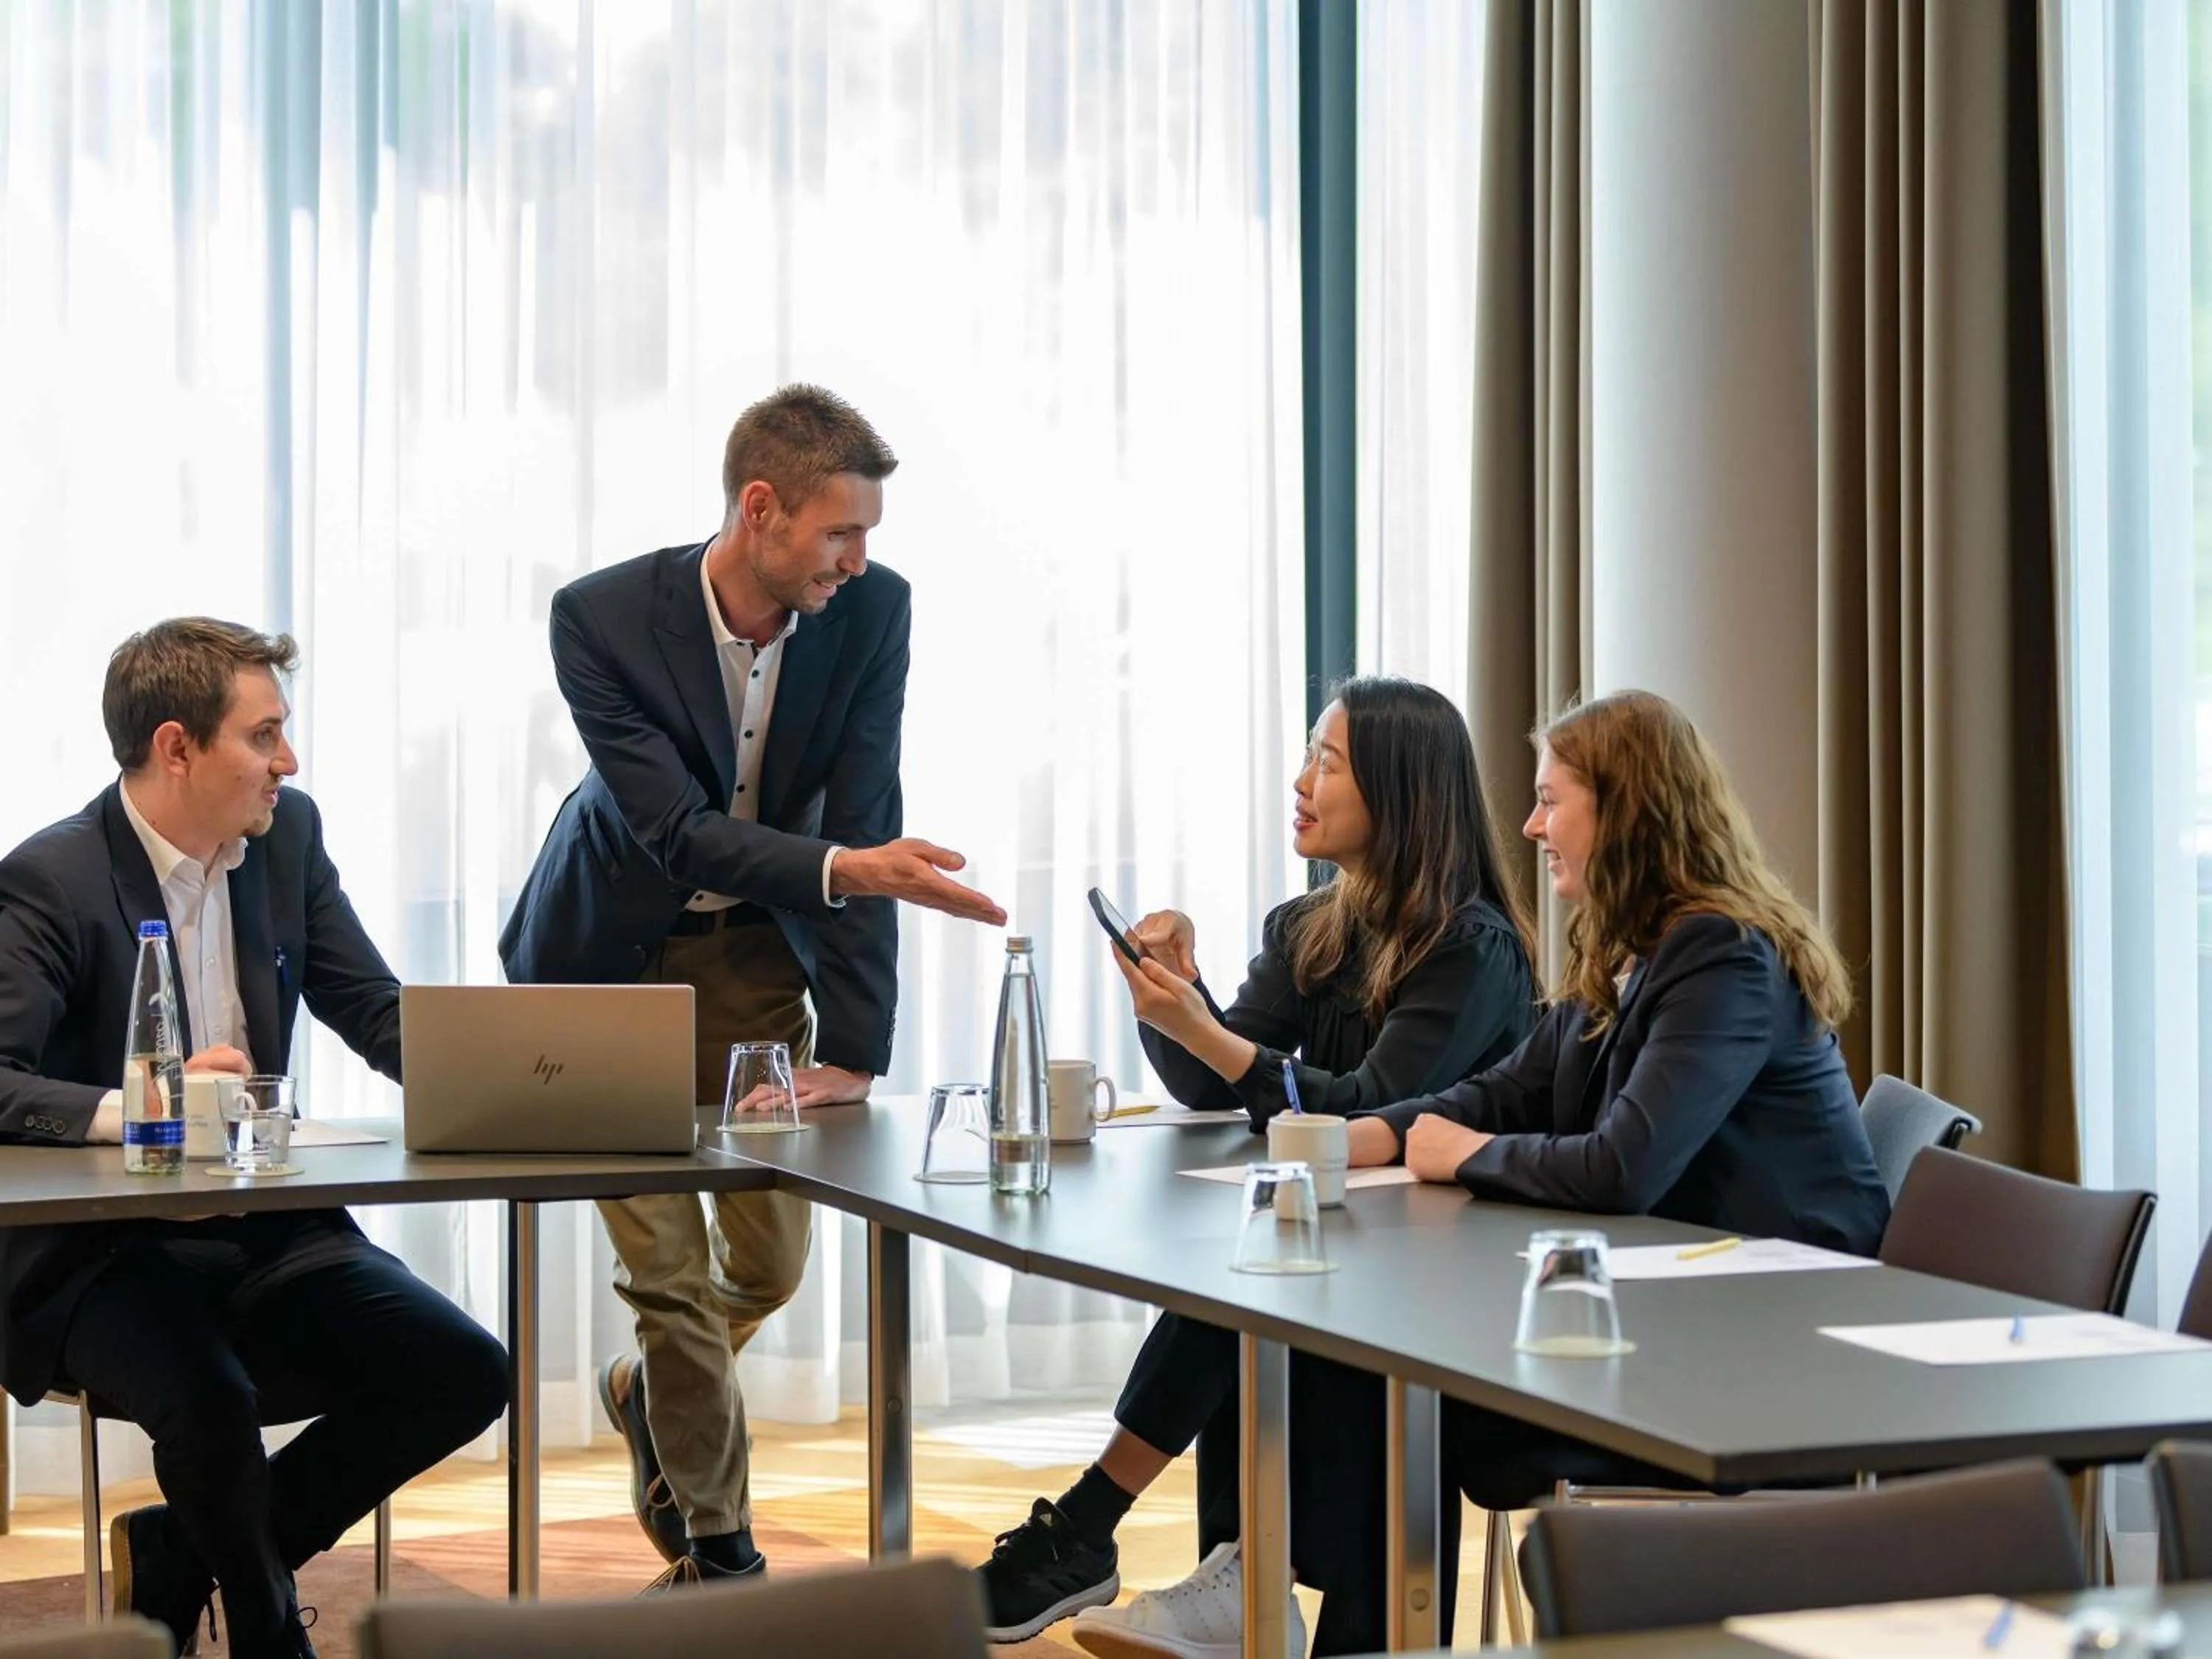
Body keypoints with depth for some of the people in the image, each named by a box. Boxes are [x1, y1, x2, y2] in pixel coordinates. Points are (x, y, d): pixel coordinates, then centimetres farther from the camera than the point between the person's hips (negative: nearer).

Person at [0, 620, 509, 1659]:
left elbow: (375, 1010, 9)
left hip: (267, 1232, 6)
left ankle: (179, 1555, 4)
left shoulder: (287, 837, 5)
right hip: (101, 1253, -6)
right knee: (211, 1401, -34)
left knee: (462, 1373, -12)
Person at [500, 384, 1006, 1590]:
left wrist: (854, 1048, -21)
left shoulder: (871, 609, -18)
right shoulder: (602, 618, -27)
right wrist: (844, 868, -47)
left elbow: (861, 822, -18)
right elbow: (677, 830, -31)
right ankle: (715, 1547, 15)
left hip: (755, 945, 3)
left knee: (769, 1259, 6)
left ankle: (647, 1388, 40)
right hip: (613, 949, -3)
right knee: (667, 1263, -3)